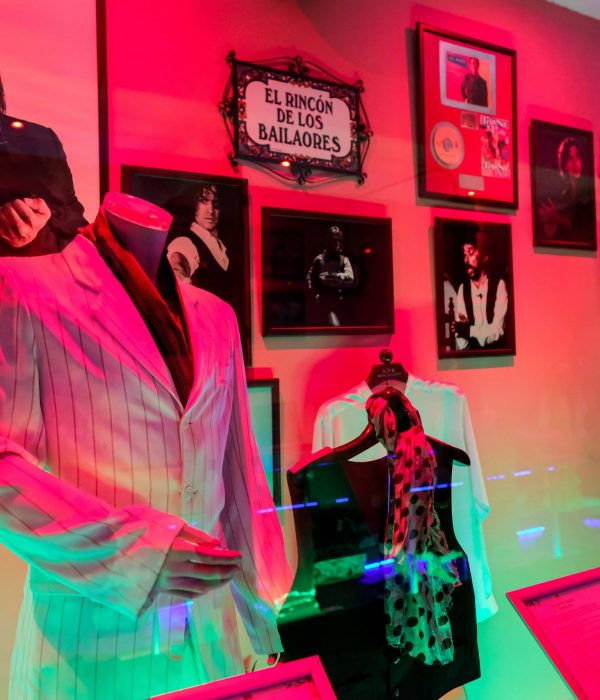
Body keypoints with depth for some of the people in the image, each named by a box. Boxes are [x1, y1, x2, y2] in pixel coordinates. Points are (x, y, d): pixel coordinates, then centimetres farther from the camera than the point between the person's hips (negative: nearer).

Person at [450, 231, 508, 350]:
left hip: (495, 351, -2)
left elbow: (497, 330, -11)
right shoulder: (462, 289, 5)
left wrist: (469, 330, -23)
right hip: (471, 352, 2)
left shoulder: (499, 285, -3)